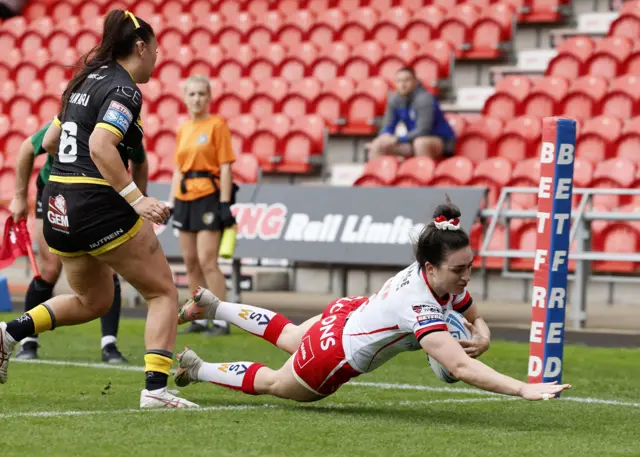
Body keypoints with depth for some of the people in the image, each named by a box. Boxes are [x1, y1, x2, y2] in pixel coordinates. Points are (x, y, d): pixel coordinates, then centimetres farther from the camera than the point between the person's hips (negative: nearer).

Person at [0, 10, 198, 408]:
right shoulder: (125, 90, -11)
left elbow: (49, 141, 20)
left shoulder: (85, 82, 15)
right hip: (99, 208, -8)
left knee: (93, 300, 25)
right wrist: (137, 198, -28)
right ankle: (156, 387, -8)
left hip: (59, 208, 8)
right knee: (163, 292, 4)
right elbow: (100, 146, -25)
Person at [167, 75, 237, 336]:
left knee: (207, 261, -12)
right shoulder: (183, 130, 14)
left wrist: (225, 204, -14)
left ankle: (221, 321, -8)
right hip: (185, 199, 7)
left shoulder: (216, 125, -4)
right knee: (190, 261, 7)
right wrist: (171, 201, 12)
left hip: (208, 197, -7)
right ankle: (200, 319, 14)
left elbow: (225, 167, -8)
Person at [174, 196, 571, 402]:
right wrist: (524, 389, -60)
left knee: (288, 335, 38)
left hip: (345, 314, 8)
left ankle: (211, 305, 52)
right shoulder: (420, 308, -43)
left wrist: (482, 336, -23)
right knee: (273, 383, 23)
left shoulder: (447, 282, -18)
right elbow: (461, 367, -53)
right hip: (332, 358, -8)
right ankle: (196, 369, 41)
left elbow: (476, 319, 1)